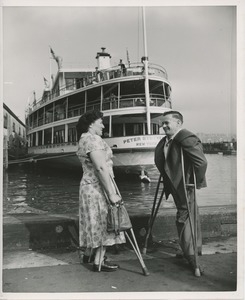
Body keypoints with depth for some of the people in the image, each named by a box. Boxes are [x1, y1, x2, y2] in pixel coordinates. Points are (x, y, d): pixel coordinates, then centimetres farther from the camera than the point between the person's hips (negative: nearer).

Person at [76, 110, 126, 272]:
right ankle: (99, 262, 8)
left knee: (95, 222, 19)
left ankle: (87, 254, 31)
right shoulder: (93, 139, -17)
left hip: (89, 186, 10)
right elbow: (101, 167, -24)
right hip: (98, 187, -10)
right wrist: (112, 193, -24)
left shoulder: (83, 139, 16)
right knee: (103, 222, -1)